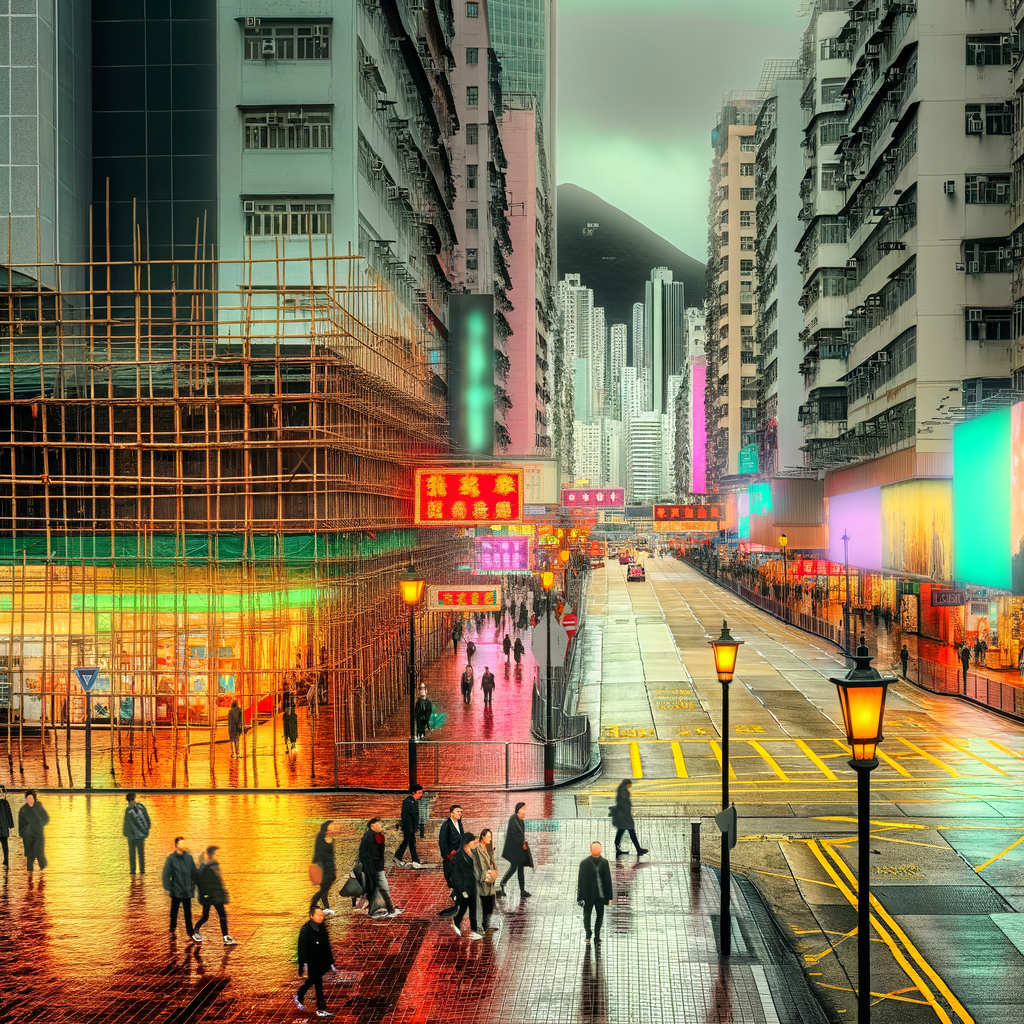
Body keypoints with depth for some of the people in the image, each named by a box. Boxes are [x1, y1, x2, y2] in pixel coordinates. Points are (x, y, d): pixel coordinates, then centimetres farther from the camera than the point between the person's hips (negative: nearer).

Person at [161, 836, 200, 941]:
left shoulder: (188, 858, 0)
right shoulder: (171, 858, -11)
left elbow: (193, 872, 9)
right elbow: (166, 874, -9)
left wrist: (193, 885, 10)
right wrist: (167, 888, -9)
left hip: (187, 891, 3)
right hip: (176, 891, -3)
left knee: (188, 913, 9)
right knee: (174, 911, 13)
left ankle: (191, 933, 17)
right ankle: (173, 930, 29)